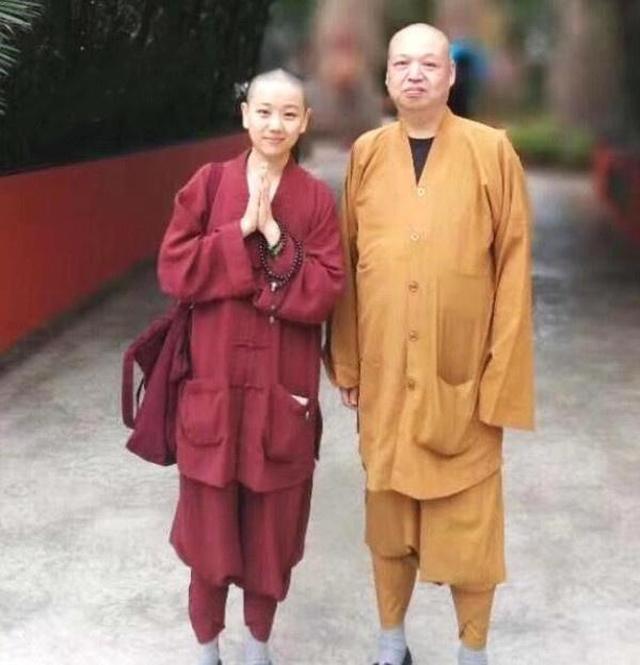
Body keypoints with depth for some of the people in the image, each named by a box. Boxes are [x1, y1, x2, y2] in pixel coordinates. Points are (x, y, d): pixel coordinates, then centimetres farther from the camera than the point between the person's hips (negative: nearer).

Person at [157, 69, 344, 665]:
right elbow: (173, 271, -8)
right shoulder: (208, 184, 1)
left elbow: (323, 293, -8)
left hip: (282, 387, 0)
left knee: (272, 523, 9)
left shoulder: (317, 199, 1)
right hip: (213, 381, 0)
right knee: (209, 520, 8)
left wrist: (274, 237, -17)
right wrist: (242, 231, -15)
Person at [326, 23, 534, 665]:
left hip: (462, 376, -2)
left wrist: (503, 378, -8)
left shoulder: (492, 151, -5)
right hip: (384, 376, 2)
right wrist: (346, 363, 5)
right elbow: (345, 264, 7)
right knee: (388, 515, 14)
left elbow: (512, 270, -5)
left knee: (468, 525, 6)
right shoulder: (365, 154, 3)